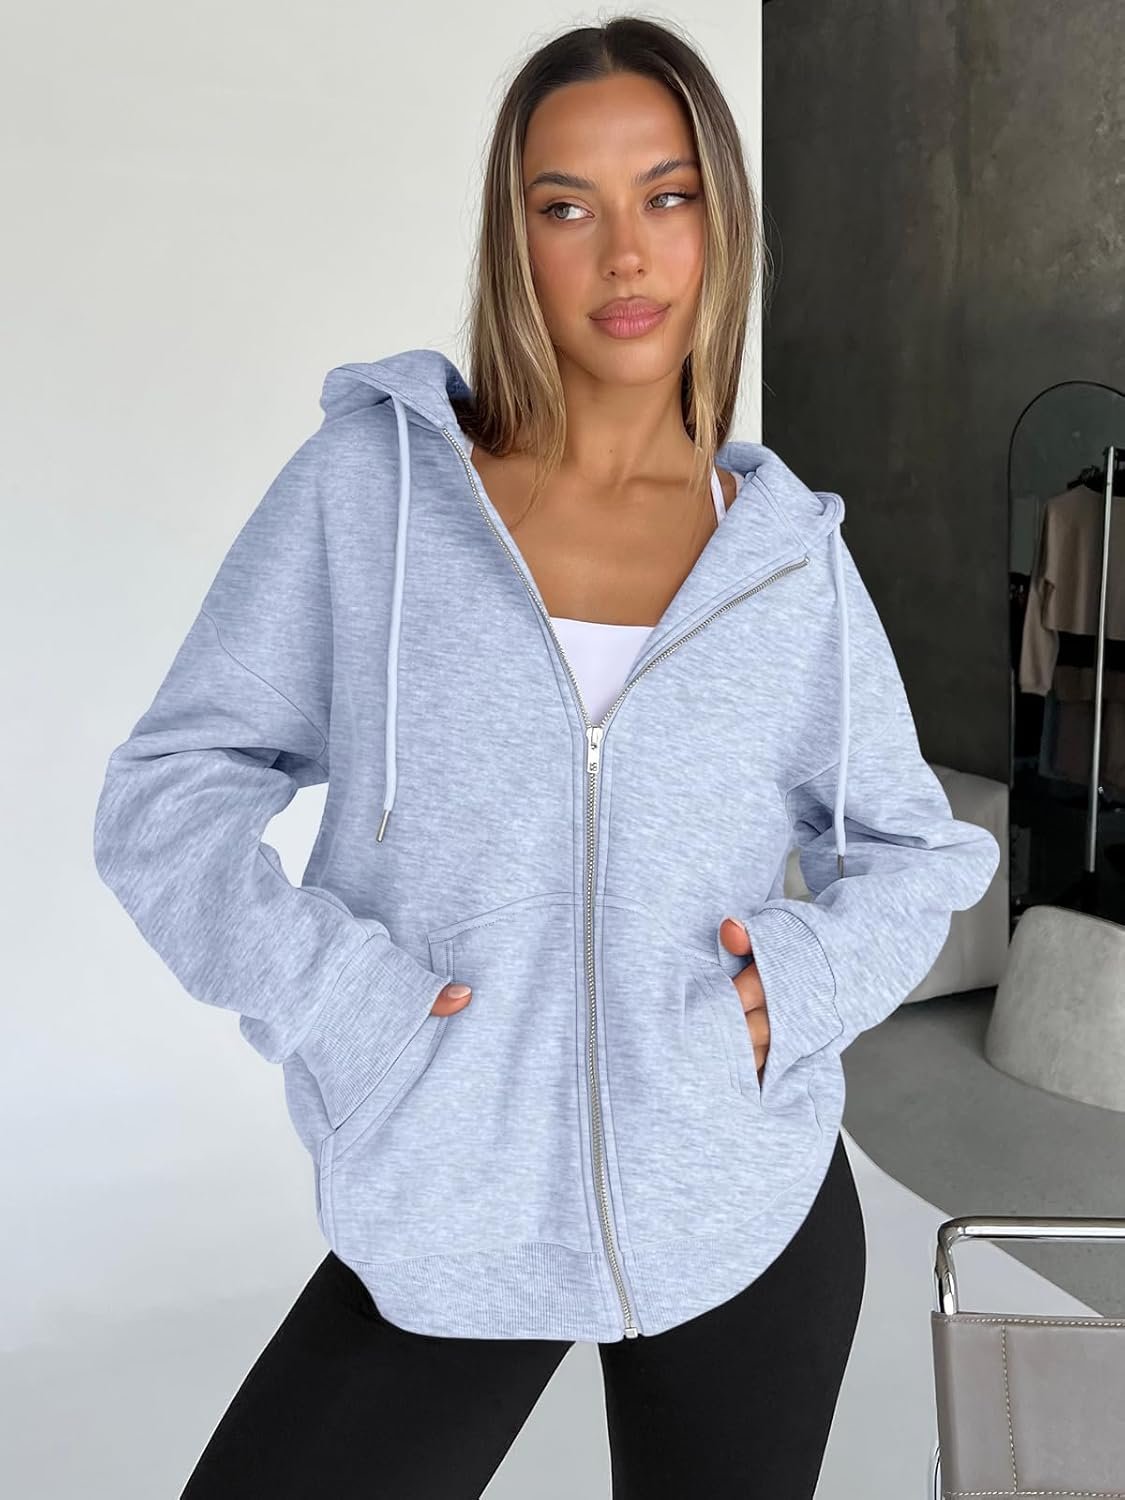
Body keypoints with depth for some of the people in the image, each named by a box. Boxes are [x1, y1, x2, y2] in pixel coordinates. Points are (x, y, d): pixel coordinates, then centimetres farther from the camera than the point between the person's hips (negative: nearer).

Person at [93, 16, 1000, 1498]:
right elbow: (169, 791, -3)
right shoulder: (370, 480, -6)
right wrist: (322, 991, -17)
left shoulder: (789, 550, 0)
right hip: (443, 1230, -1)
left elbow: (917, 849, 9)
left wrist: (807, 975, -10)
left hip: (752, 1221, 2)